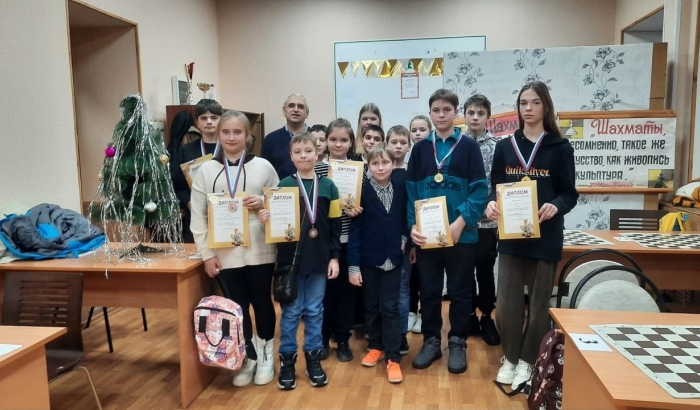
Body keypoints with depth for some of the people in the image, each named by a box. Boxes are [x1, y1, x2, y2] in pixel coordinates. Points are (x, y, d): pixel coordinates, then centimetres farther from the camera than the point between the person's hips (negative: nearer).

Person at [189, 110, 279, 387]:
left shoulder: (263, 166, 0)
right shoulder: (206, 170, 2)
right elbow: (198, 216, 1)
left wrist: (264, 204, -13)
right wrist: (207, 254, -4)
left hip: (259, 251, 0)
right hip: (224, 254, 1)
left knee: (262, 302, 12)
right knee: (236, 307, 10)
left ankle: (266, 356, 31)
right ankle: (249, 358, 29)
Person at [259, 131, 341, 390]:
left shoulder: (328, 186, 3)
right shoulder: (283, 186, 0)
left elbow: (335, 225, 3)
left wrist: (334, 257, 0)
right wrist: (266, 219, -20)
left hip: (319, 260, 1)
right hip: (290, 259, -1)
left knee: (314, 311, 11)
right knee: (291, 312, 8)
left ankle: (313, 358, 25)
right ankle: (287, 359, 21)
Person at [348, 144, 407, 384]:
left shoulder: (401, 189, -2)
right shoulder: (362, 191, -8)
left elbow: (405, 218, 10)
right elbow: (355, 230, -9)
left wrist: (404, 238, -9)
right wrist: (353, 265, -11)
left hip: (392, 258, 0)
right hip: (368, 259, 0)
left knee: (390, 308, 3)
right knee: (371, 306, 13)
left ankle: (393, 358, 10)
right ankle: (376, 347, 31)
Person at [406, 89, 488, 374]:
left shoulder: (469, 146, 0)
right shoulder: (420, 149, 8)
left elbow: (480, 190, -6)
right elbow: (411, 191, 5)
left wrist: (461, 223, -16)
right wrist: (413, 225, -8)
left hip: (461, 233, -2)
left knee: (460, 291, 9)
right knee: (429, 290, 11)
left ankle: (457, 343, 24)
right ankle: (431, 341, 26)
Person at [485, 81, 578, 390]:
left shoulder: (560, 148, -1)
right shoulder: (505, 146, 6)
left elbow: (570, 193, -2)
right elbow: (495, 187, 8)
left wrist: (556, 206, -23)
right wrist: (491, 204, -14)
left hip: (546, 235, -1)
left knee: (539, 300, 8)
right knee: (508, 300, 3)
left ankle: (528, 360, 24)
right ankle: (509, 358, 22)